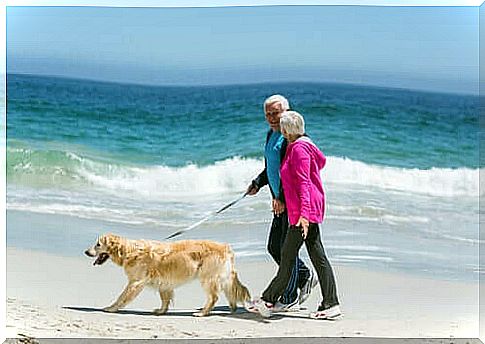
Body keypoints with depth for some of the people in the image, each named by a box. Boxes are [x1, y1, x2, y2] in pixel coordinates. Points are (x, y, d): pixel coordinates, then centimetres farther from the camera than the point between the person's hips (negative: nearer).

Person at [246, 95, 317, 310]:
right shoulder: (271, 135, 16)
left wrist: (281, 198, -24)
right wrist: (257, 184, 11)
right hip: (280, 201, 10)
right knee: (274, 247, 12)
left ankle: (289, 298, 5)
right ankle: (305, 277, 29)